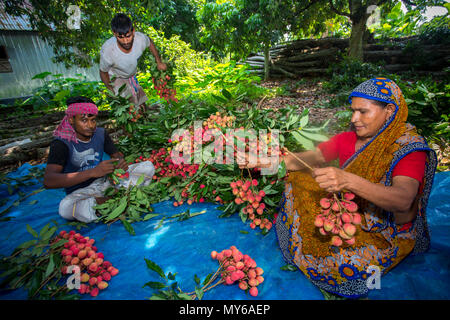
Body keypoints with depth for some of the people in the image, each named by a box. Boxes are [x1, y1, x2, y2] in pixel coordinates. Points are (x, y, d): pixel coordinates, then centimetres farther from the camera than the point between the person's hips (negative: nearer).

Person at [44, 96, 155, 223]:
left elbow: (116, 154, 13)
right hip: (79, 193, -3)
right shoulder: (61, 143, -15)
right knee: (66, 208, -40)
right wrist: (93, 172, -39)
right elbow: (48, 181, -27)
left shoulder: (100, 133, -1)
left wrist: (121, 162, -15)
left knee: (148, 166, -7)